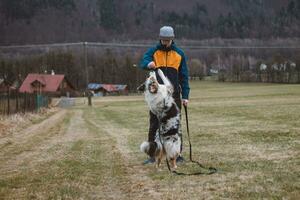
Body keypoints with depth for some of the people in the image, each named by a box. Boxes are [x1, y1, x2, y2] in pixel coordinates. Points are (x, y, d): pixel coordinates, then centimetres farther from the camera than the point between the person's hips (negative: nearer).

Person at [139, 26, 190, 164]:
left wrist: (185, 96, 2)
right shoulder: (153, 51, 2)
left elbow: (184, 76, 9)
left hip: (174, 95, 1)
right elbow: (143, 63, -18)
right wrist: (148, 64, -43)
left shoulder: (179, 54, 7)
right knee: (154, 125, 2)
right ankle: (152, 155, 7)